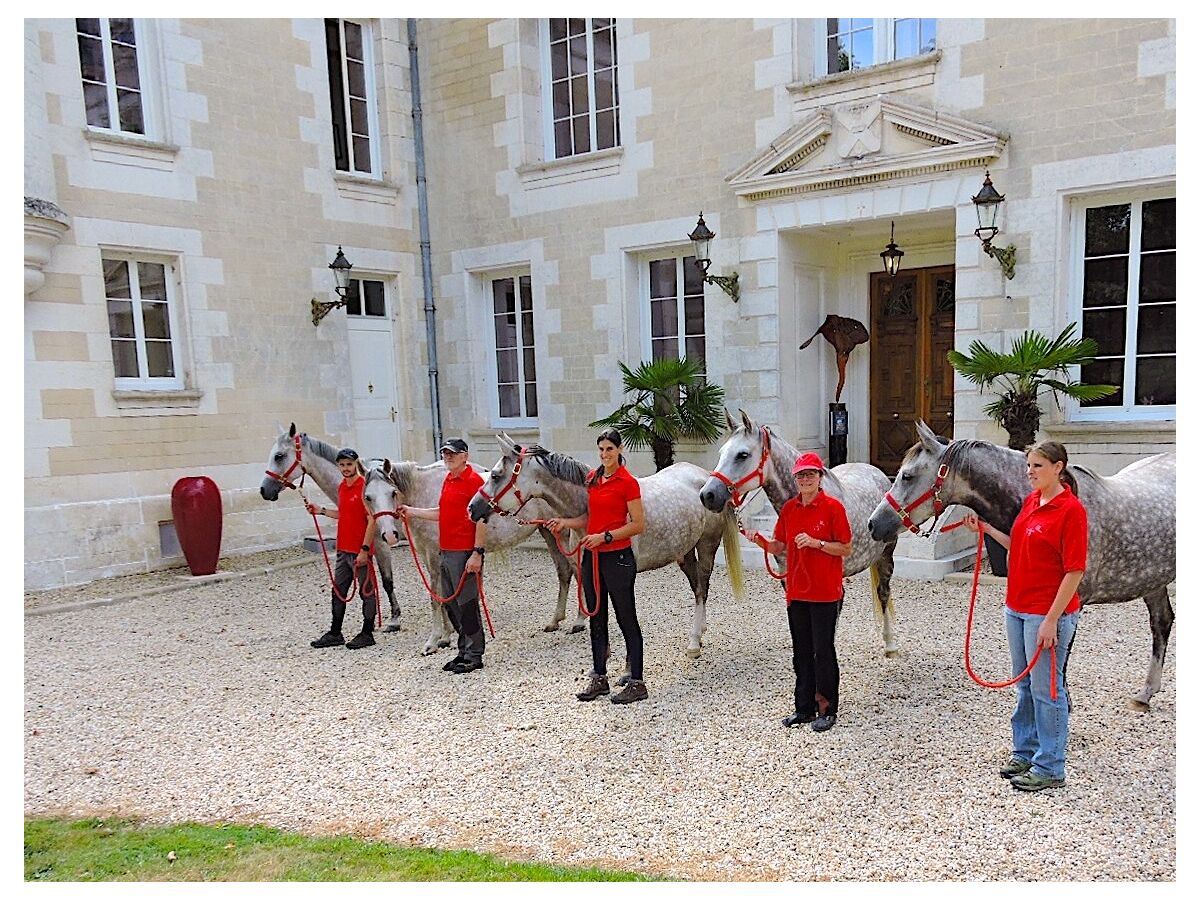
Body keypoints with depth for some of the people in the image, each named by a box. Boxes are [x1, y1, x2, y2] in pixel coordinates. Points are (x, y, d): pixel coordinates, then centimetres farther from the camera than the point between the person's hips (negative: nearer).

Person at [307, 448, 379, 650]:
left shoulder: (364, 487, -15)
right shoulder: (341, 488, 11)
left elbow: (371, 520, -17)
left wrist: (364, 549, -20)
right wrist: (321, 511, 14)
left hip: (360, 551, -9)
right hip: (343, 550, 9)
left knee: (366, 592, 4)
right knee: (338, 592, 14)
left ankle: (367, 634, 14)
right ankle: (335, 634, 25)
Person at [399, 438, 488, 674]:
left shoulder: (474, 480, -12)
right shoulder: (448, 480, 16)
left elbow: (481, 519, -16)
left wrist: (477, 553, -21)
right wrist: (413, 511, 21)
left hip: (465, 554, -9)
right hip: (446, 552, 9)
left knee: (467, 605, -3)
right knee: (451, 605, 14)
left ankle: (474, 656, 7)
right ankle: (464, 652, 24)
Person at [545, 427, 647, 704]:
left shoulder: (628, 482, -11)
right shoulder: (592, 478, 10)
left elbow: (638, 525, -13)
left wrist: (605, 536, -19)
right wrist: (565, 523, 3)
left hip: (617, 557, -7)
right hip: (592, 557, 7)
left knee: (627, 619, 1)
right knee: (596, 618, 14)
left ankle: (637, 683, 9)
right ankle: (599, 678, 26)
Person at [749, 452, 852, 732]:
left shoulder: (833, 506, -9)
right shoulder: (789, 508, 7)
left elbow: (846, 549, -9)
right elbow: (780, 546, 12)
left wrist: (817, 543, -21)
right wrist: (762, 541, -7)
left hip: (825, 593, -6)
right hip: (796, 591, 6)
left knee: (823, 652, 2)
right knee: (801, 653, 13)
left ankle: (827, 709, 16)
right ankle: (805, 708, 24)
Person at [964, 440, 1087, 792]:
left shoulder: (1071, 510, -16)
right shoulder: (1031, 501, 8)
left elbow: (1074, 571, -19)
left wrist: (1051, 620, -20)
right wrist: (987, 529, 8)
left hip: (1047, 613, -8)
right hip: (1017, 608, 8)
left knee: (1046, 689, 2)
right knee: (1024, 685, 18)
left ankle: (1050, 768, 16)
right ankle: (1024, 752, 33)